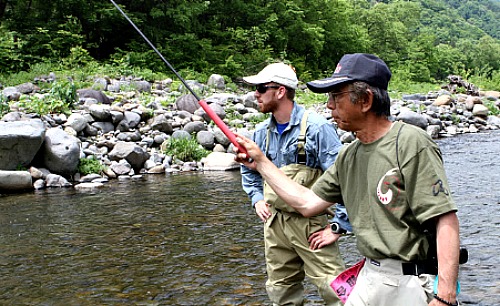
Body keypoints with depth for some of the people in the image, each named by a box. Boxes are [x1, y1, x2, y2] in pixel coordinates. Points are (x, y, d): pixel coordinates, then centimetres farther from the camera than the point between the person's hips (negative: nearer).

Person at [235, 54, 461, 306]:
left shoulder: (410, 143, -16)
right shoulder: (348, 157, 8)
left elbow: (445, 219, -21)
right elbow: (307, 203, 11)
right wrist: (260, 162, 12)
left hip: (412, 284, -7)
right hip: (369, 276, 7)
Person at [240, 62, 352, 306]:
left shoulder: (316, 127, -14)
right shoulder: (262, 131, 7)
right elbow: (249, 170, 27)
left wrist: (338, 226, -18)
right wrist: (257, 199, 12)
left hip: (310, 223, -6)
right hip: (274, 223, 7)